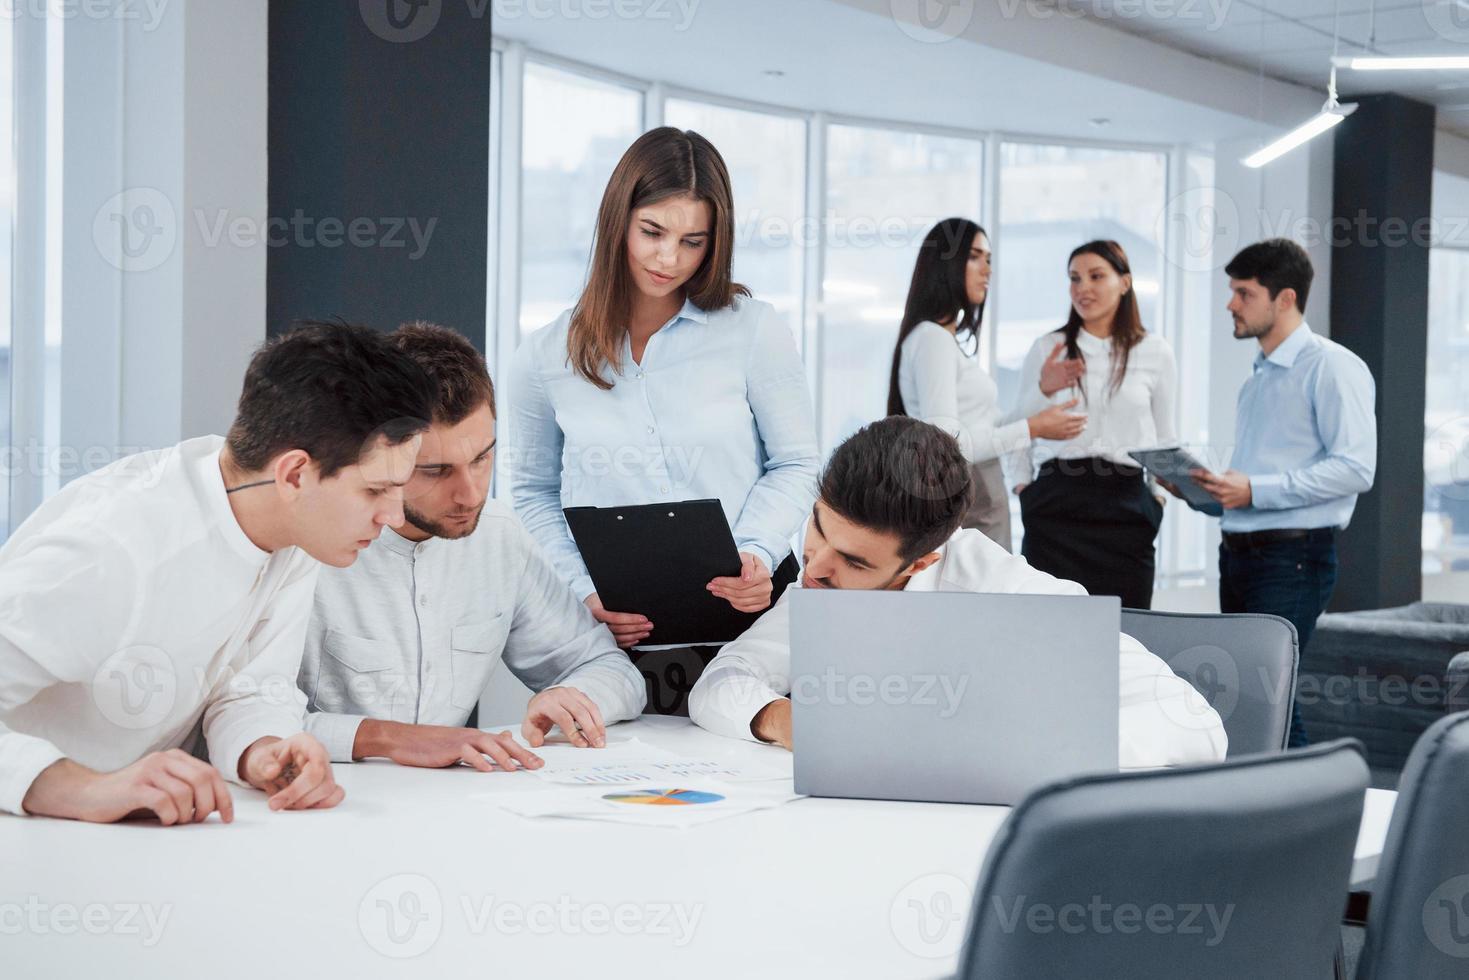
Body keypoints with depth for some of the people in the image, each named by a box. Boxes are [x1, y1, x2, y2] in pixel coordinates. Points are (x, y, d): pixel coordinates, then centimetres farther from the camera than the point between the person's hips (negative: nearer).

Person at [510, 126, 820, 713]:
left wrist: (758, 554, -13)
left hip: (745, 608, -1)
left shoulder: (755, 331, 1)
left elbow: (795, 465, 5)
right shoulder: (545, 357, 5)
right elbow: (533, 494, 13)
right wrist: (583, 592, -3)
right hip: (614, 630, 1)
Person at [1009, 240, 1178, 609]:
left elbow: (1165, 436, 16)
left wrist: (1158, 498, 6)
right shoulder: (1047, 348, 9)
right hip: (1057, 501, 0)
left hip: (1125, 505, 0)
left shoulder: (1155, 352, 8)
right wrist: (1023, 488, 6)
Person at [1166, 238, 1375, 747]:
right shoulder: (1257, 378, 21)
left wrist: (1255, 491, -20)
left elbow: (1355, 469, -17)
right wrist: (1207, 490, 8)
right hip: (1238, 552, 9)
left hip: (1293, 557, -9)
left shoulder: (1332, 367, -7)